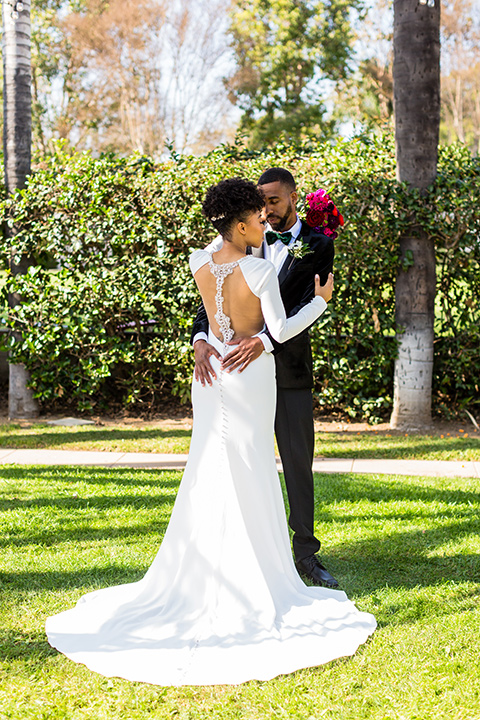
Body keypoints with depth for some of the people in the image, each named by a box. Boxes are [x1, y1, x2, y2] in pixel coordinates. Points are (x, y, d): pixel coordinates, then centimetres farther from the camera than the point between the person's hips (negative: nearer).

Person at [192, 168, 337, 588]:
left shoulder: (318, 245, -2)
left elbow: (309, 305, -15)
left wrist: (264, 341, -29)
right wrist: (201, 339, -22)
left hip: (290, 368, -2)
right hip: (241, 365, 2)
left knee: (299, 463, 5)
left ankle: (306, 554, 16)